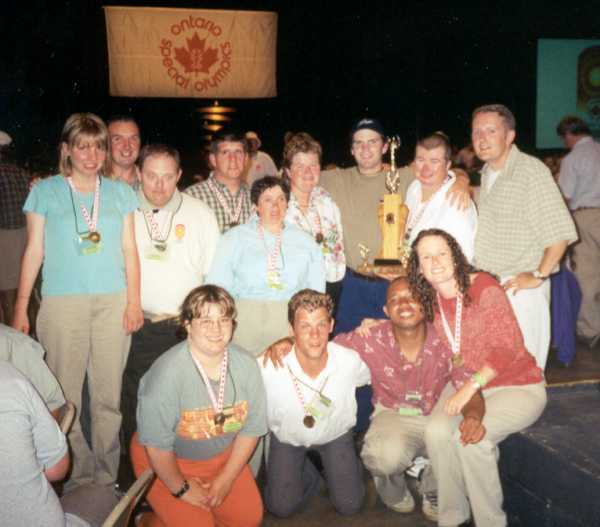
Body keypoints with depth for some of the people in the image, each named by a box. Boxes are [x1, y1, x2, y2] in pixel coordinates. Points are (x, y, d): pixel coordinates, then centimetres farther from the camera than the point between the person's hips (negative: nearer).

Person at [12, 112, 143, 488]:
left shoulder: (120, 193, 11)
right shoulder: (46, 191, 6)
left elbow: (129, 249, 10)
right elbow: (34, 252, 6)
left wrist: (134, 300, 1)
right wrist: (21, 308, 2)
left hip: (114, 302, 2)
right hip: (62, 303, -1)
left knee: (109, 397, 4)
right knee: (65, 397, -1)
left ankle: (107, 479, 15)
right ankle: (78, 480, 12)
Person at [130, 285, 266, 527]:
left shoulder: (246, 366, -15)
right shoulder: (168, 373, -31)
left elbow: (251, 428, -4)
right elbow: (157, 445, -24)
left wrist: (226, 478, -5)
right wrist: (180, 488, -12)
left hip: (221, 457, 5)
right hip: (165, 461, -4)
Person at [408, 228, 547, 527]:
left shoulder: (484, 288, -16)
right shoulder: (431, 301, 1)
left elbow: (507, 347, -20)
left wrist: (471, 386, -27)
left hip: (520, 387, -5)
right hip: (472, 391, 5)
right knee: (436, 430, -22)